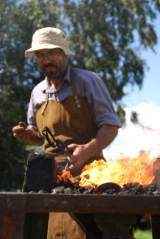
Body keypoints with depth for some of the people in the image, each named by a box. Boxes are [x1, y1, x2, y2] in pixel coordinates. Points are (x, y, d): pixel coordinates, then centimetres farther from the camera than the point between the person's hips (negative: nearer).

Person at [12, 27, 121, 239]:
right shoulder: (38, 93, 14)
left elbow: (111, 124, -5)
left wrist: (87, 150, -23)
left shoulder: (87, 81, -2)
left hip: (87, 167, -4)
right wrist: (27, 134, 2)